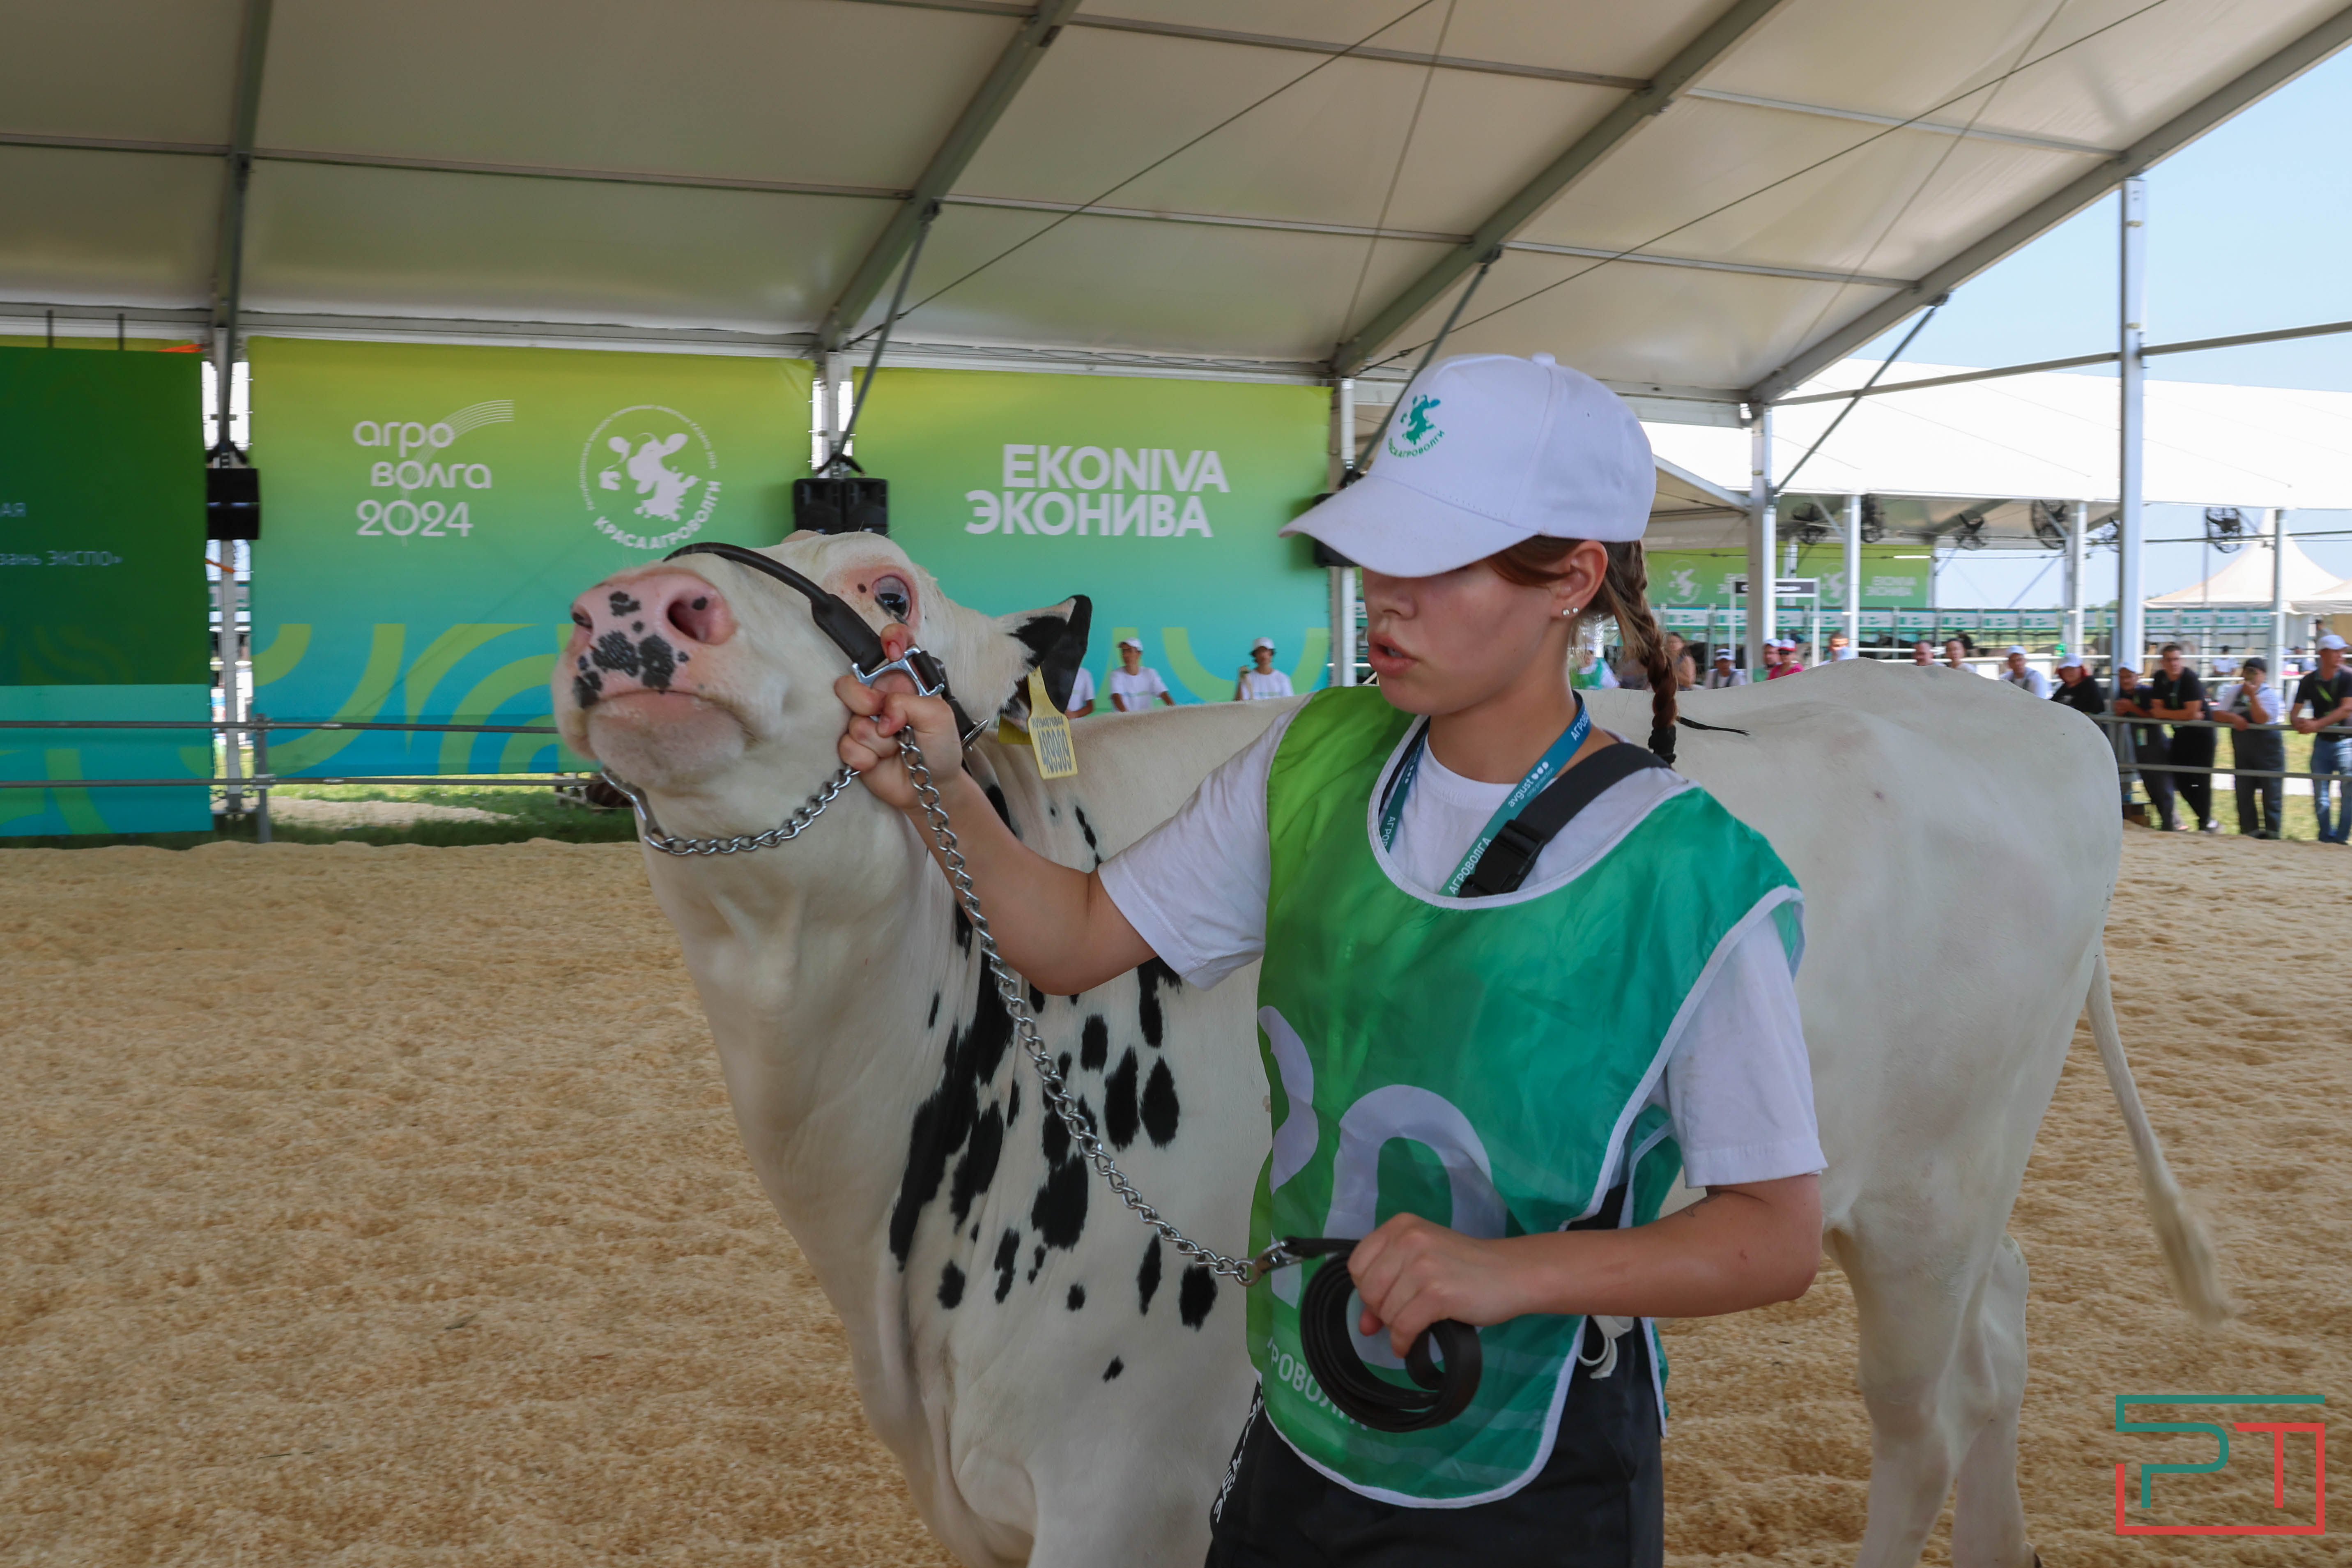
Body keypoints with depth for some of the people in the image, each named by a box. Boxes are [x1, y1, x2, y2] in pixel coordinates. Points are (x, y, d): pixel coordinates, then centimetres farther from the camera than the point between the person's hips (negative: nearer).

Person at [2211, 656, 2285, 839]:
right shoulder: (2234, 692, 9)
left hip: (2267, 748, -5)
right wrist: (2233, 718, -15)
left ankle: (2272, 831, 6)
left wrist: (2252, 696, -24)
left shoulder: (2270, 694, -7)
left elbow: (2261, 719, -20)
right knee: (2244, 792, 6)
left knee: (2271, 790, -2)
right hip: (2242, 748, 5)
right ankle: (2250, 830, 15)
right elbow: (2217, 714, 3)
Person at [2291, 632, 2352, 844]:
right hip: (2322, 742, 3)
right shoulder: (2309, 682, 0)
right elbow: (2296, 712, 1)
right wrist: (2301, 723, -22)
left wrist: (2317, 724, -25)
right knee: (2320, 795, 3)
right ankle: (2326, 839, 16)